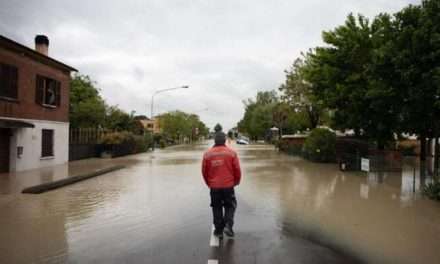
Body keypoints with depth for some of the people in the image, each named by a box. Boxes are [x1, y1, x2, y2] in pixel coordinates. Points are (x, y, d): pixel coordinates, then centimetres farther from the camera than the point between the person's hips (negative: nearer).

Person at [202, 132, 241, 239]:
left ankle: (219, 230, 21)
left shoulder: (207, 154, -3)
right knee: (230, 206, 17)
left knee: (217, 208, 15)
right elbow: (237, 170, -3)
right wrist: (236, 182, 16)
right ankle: (228, 225, 3)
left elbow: (204, 171, 3)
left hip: (214, 187, 2)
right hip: (228, 186, -1)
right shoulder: (232, 153, -7)